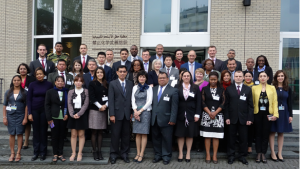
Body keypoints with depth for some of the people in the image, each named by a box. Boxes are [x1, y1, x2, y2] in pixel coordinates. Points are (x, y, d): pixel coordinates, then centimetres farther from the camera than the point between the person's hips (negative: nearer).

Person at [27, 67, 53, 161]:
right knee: (36, 131, 6)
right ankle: (36, 152, 15)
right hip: (34, 110, 1)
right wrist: (29, 113, -3)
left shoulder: (49, 85, -2)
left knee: (43, 131, 4)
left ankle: (43, 152, 14)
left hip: (45, 110, -1)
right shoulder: (32, 85, 2)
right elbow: (29, 99, 2)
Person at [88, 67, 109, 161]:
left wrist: (105, 105, -8)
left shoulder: (106, 85, 12)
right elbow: (92, 97, -6)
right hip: (94, 110, -3)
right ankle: (94, 151, 6)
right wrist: (100, 106, -12)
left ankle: (99, 151, 12)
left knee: (100, 132, 7)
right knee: (94, 132, 0)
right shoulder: (92, 84, 1)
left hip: (104, 110, 3)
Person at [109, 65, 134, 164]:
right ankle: (113, 154, 16)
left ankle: (124, 153, 21)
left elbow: (132, 99, 7)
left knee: (126, 135, 8)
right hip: (117, 113, -2)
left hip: (127, 114, 3)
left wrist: (132, 112, 2)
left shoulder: (130, 84, 9)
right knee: (115, 135, 4)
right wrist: (111, 114, -11)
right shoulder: (112, 84, 1)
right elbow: (111, 100, -4)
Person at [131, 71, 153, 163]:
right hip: (136, 112, 3)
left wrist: (140, 111, -9)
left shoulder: (149, 88, 2)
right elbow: (133, 100, 8)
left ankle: (141, 154, 3)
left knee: (144, 133, -2)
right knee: (137, 133, 5)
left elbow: (149, 101, -4)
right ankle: (138, 153, 11)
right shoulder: (135, 87, 12)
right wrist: (135, 111, -7)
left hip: (145, 111, -3)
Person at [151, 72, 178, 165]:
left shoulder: (173, 91, -3)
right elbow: (151, 103, 11)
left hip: (165, 120, -4)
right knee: (156, 138, 12)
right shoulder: (154, 89, 12)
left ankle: (166, 156, 18)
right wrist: (151, 116, 3)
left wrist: (172, 119, -12)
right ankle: (157, 155, 26)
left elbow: (174, 107, -7)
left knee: (166, 139, 4)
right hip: (154, 119, 4)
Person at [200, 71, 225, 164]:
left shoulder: (222, 90, 7)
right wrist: (209, 113, -11)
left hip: (218, 116, 0)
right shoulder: (205, 89, 6)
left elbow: (223, 103, 0)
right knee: (207, 136, 1)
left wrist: (215, 113, -11)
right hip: (207, 115, 0)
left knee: (216, 136, 1)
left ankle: (215, 155, 9)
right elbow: (203, 102, 0)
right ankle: (208, 155, 8)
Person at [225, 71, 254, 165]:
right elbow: (226, 104, 1)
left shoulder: (248, 90, 6)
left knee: (243, 139, 7)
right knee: (231, 138, 7)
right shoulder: (229, 89, 4)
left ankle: (242, 156, 20)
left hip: (243, 118, 1)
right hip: (232, 118, 0)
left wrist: (250, 118, -4)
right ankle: (231, 156, 18)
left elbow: (250, 105, 3)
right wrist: (226, 117, -6)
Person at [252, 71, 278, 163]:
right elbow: (251, 102, 2)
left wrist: (275, 114, -8)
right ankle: (258, 153, 14)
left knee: (266, 134, 5)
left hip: (268, 114, 1)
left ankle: (263, 154, 15)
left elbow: (275, 102, 1)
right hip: (257, 114, 0)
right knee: (258, 134, 5)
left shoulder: (272, 88, 7)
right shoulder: (254, 88, 5)